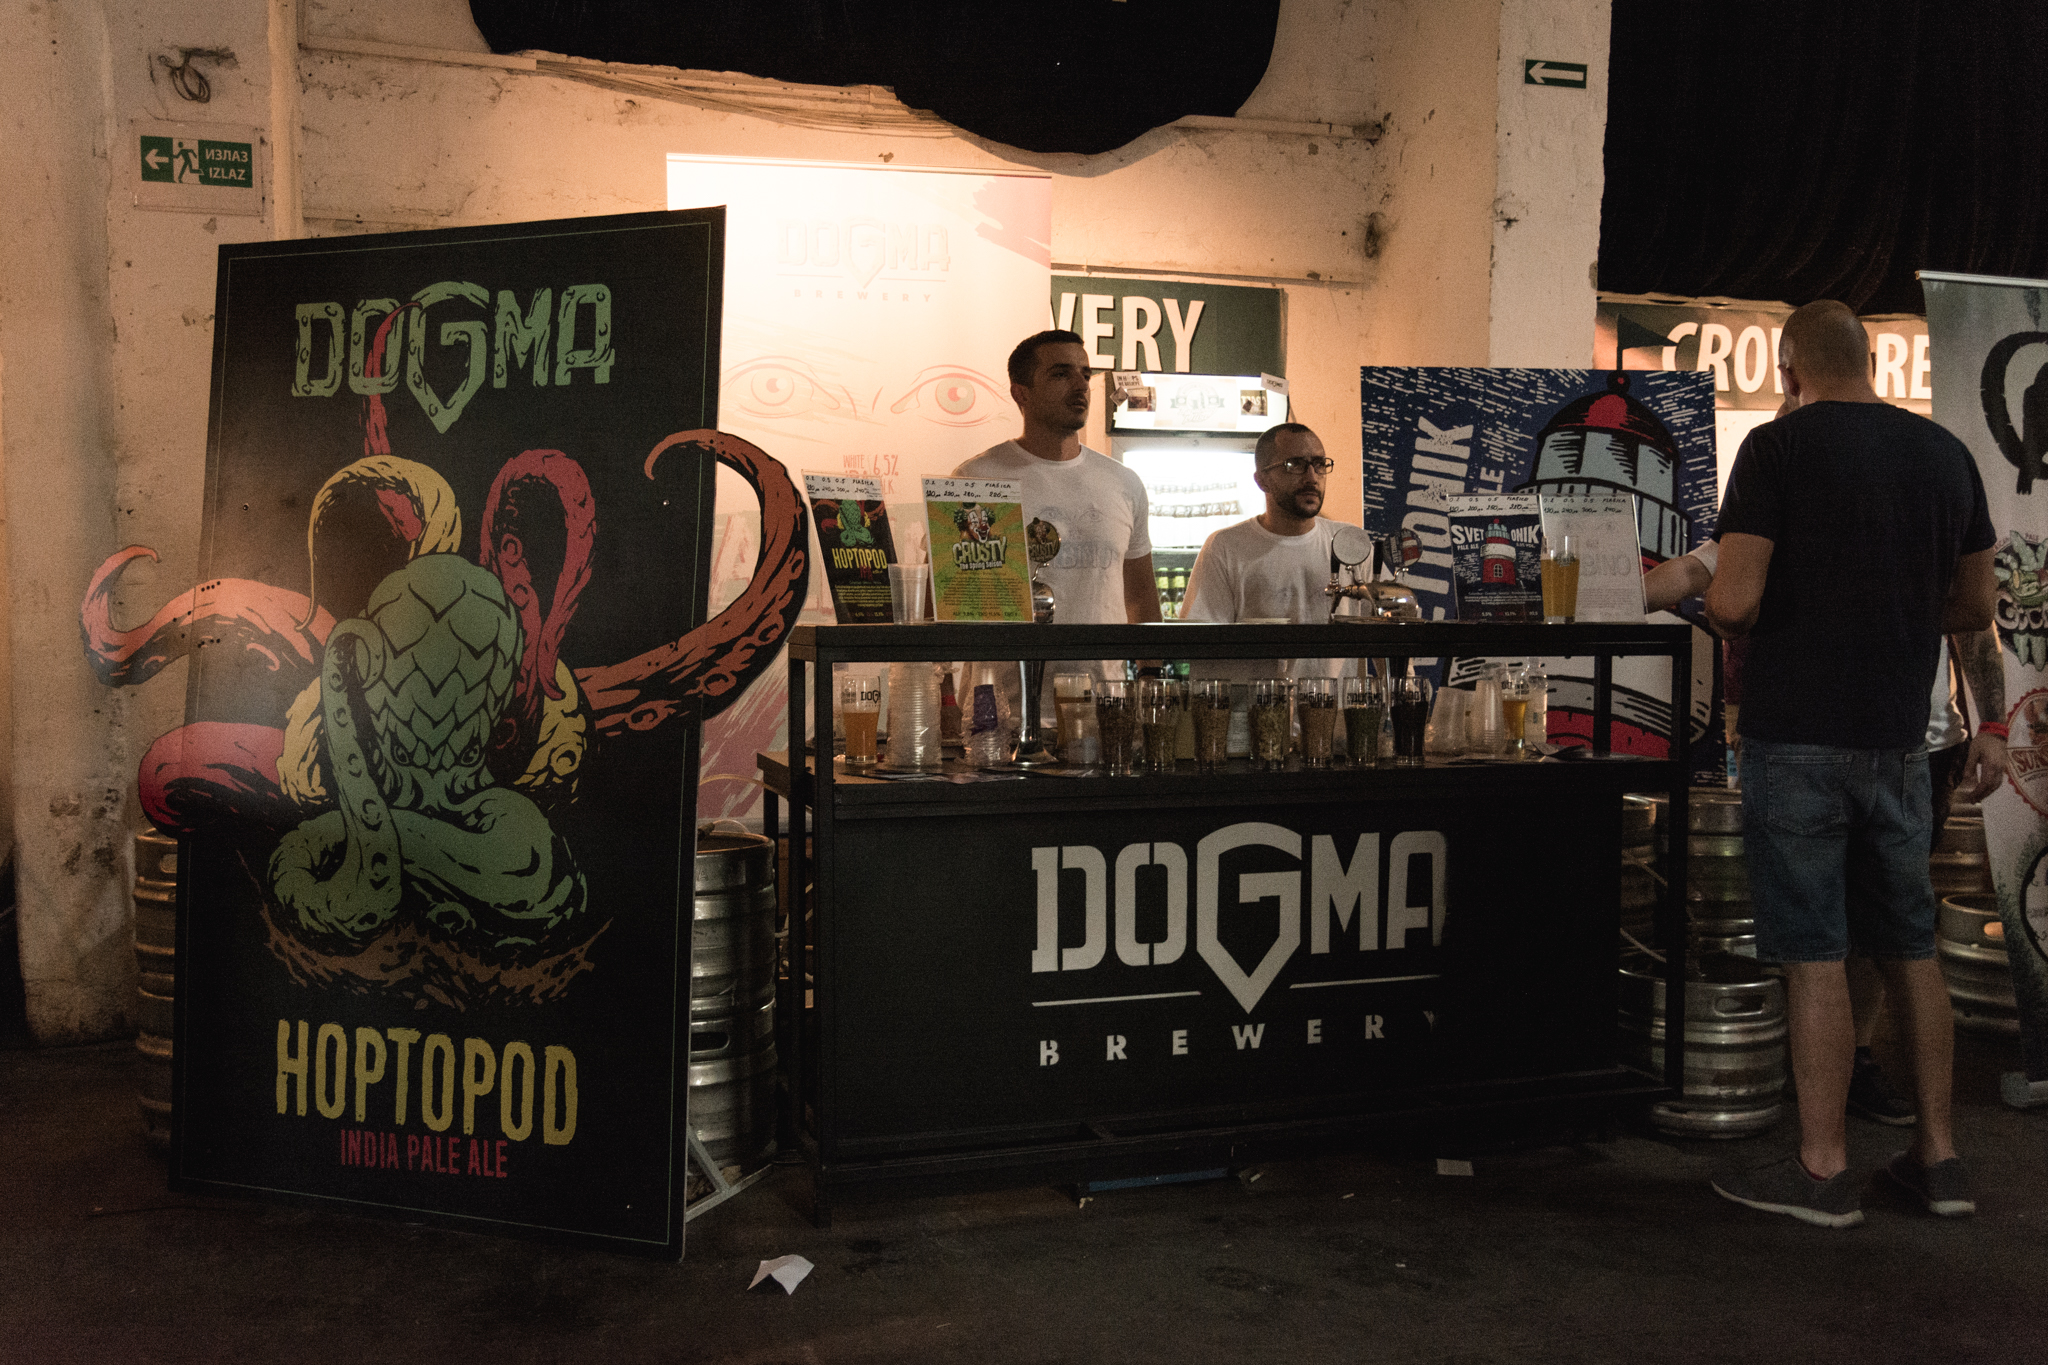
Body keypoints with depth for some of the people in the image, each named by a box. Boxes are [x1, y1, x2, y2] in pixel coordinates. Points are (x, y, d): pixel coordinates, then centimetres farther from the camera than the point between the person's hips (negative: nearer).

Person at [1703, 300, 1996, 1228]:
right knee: (1911, 949, 15)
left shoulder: (1778, 447, -10)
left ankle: (1824, 1169, 8)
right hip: (1898, 734, 6)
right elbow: (1975, 605, 14)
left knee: (1815, 953, 0)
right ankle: (1938, 1158, 24)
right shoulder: (1947, 454, 7)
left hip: (1798, 735, -5)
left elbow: (1732, 601, -18)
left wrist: (1747, 630, 4)